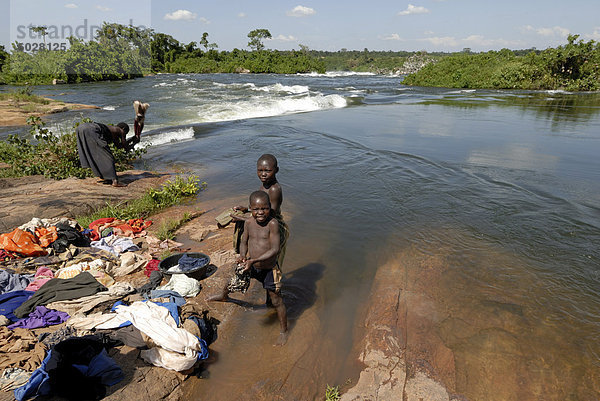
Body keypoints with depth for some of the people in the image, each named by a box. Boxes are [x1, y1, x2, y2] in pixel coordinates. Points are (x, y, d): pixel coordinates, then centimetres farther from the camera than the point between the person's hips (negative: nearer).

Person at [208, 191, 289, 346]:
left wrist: (254, 260, -32)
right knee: (232, 284, 24)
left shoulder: (272, 223, -25)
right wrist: (243, 257, -15)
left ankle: (283, 331, 30)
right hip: (250, 265, 5)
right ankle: (223, 296, 63)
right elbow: (244, 242, 5)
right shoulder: (248, 223, -9)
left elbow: (275, 249, -27)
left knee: (276, 301, 6)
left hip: (269, 268, -5)